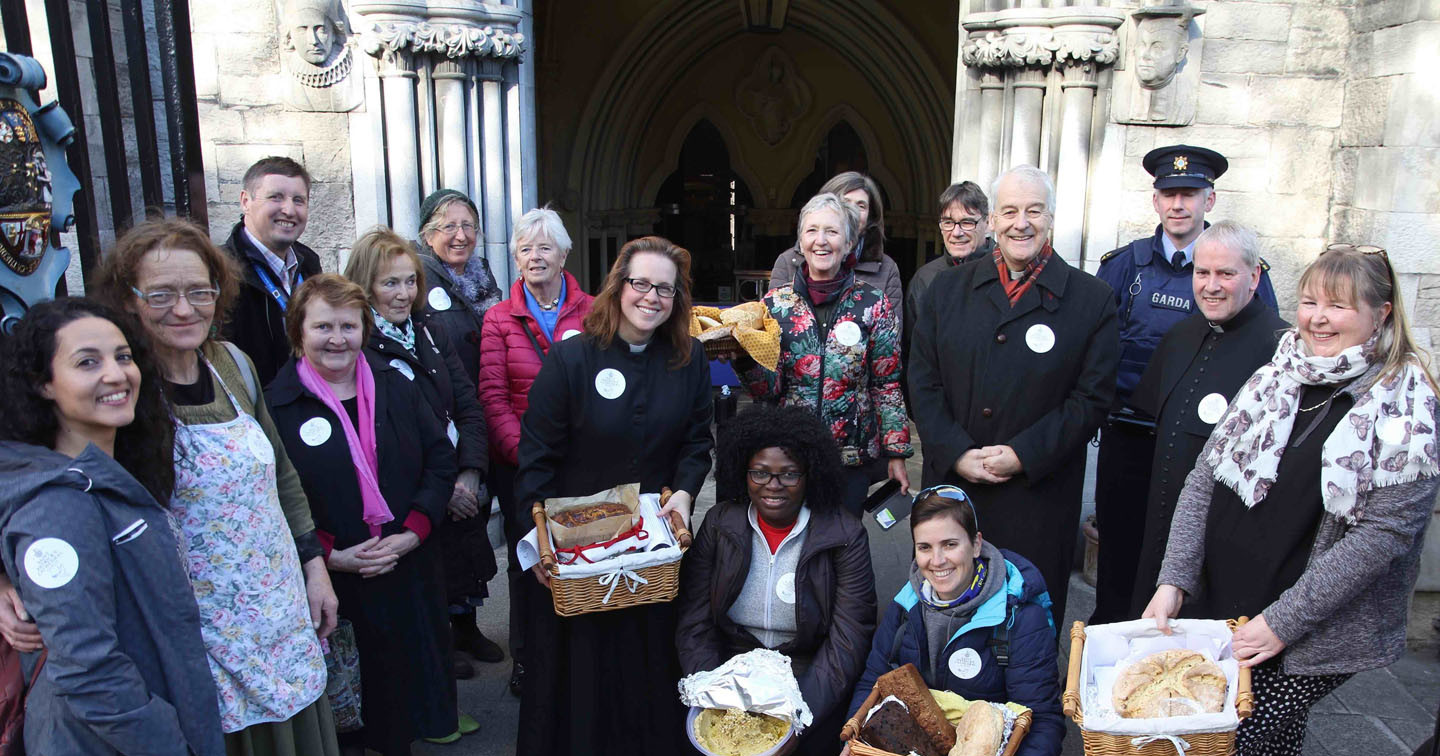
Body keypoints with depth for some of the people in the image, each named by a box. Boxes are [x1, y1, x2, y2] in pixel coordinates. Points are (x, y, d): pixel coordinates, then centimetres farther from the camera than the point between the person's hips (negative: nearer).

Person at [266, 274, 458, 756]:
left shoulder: (396, 388, 6)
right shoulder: (276, 406, -6)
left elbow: (441, 460, 4)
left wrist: (414, 531, -8)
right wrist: (330, 554, -17)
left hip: (410, 570, 4)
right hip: (332, 584, -3)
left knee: (412, 668, 15)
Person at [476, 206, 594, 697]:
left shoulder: (590, 311, 3)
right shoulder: (499, 319, 4)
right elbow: (492, 395, -1)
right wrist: (523, 450, -13)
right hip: (519, 462, 0)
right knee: (526, 558, 9)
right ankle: (526, 661, 26)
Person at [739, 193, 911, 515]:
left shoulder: (874, 305, -2)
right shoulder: (775, 302, 1)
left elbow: (888, 385, 1)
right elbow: (768, 390, -3)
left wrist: (896, 453, -1)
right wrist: (744, 354, -21)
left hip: (853, 458, -1)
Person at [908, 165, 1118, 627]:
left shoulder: (1092, 300, 0)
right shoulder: (947, 289, 7)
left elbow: (1093, 398, -4)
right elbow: (923, 380, 3)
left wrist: (1024, 455, -13)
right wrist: (956, 453, -9)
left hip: (1039, 495, -2)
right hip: (950, 483, 2)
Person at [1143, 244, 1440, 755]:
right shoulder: (1274, 379, 5)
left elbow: (1385, 532, -15)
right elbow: (1204, 479, 4)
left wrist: (1282, 623, -17)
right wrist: (1174, 581, -7)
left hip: (1314, 641, -4)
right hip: (1219, 610, 4)